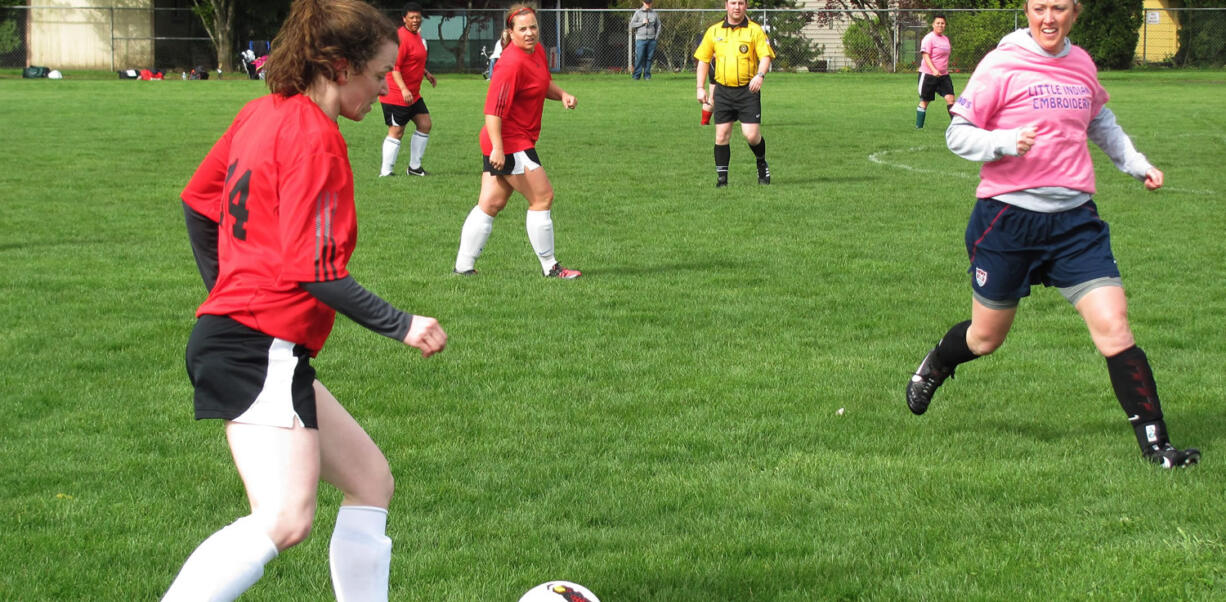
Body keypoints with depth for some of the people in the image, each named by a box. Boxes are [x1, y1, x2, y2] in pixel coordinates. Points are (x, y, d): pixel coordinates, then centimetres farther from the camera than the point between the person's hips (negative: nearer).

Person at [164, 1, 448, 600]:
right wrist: (401, 325, -14)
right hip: (262, 347, -11)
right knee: (286, 518, -23)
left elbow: (197, 201, 23)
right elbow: (316, 273, -19)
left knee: (370, 479, 16)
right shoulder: (316, 139, -15)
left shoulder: (263, 113, 12)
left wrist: (225, 290, 29)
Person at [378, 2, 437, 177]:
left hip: (413, 94, 10)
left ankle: (414, 167, 17)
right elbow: (394, 66, -25)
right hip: (397, 95, -10)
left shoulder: (416, 35, 12)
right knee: (396, 131, -5)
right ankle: (386, 172, 1)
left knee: (425, 124, 9)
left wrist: (426, 73, 21)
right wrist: (403, 89, -32)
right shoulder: (402, 37, -19)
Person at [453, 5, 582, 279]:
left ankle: (464, 266, 15)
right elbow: (493, 109, -24)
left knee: (490, 204, 11)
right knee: (542, 198, -3)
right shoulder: (511, 63, -21)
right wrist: (497, 148, -29)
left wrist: (562, 95, 5)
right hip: (510, 144, -10)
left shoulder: (537, 51, 7)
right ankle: (549, 267, 7)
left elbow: (545, 83, 26)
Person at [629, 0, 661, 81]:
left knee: (649, 58, 0)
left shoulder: (654, 14, 12)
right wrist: (642, 23, -10)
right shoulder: (638, 13, 5)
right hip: (641, 39, -2)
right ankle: (636, 75, -5)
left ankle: (647, 75, 5)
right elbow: (632, 24, 1)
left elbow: (658, 26, 18)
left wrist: (656, 37, 6)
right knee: (639, 58, -9)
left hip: (651, 39, 2)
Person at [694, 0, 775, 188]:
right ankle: (721, 177, 7)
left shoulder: (754, 30, 1)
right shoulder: (714, 31, 10)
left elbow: (766, 56, -6)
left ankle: (762, 164, 22)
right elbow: (703, 60, 15)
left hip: (748, 90, -3)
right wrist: (701, 88, 8)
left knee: (752, 135, -7)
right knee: (721, 135, -1)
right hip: (723, 91, 3)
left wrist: (760, 75, -26)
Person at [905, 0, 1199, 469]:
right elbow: (957, 134, -7)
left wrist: (1136, 164, 24)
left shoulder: (1081, 65, 8)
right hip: (1007, 216, -3)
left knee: (1113, 327, -11)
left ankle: (1154, 442, -7)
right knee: (985, 337, 11)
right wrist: (1006, 142, -23)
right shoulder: (1001, 65, -8)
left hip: (1075, 218, 3)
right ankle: (936, 366, 46)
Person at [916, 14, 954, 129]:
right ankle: (918, 126, 13)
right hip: (928, 74, -6)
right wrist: (934, 70, -31)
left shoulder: (946, 39, 13)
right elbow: (926, 56, -19)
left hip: (943, 75, 6)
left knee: (950, 98, -8)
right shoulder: (929, 38, -11)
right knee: (925, 101, 3)